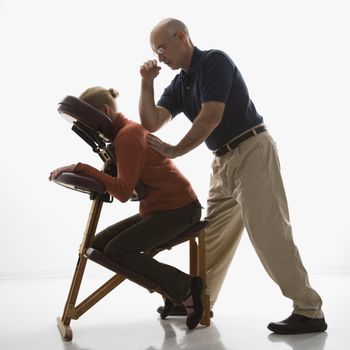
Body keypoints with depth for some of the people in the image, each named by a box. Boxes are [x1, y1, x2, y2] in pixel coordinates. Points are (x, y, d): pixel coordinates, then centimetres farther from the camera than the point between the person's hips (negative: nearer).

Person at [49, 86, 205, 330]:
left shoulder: (128, 135, -17)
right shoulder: (124, 132, 14)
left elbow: (123, 192, -26)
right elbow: (117, 180, 11)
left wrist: (81, 168, -25)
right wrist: (84, 173, -3)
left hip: (179, 209, -10)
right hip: (157, 209, 10)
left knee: (116, 251, -19)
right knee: (99, 245, 3)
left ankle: (186, 289, -9)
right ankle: (172, 290, 5)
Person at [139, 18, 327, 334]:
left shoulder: (214, 60, -10)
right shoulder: (178, 85, 14)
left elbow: (211, 118, -19)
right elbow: (151, 123, 4)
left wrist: (173, 151, -14)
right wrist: (147, 83, -5)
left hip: (252, 151, -9)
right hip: (223, 161, 9)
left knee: (268, 232, -12)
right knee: (213, 234, 14)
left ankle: (310, 311, -5)